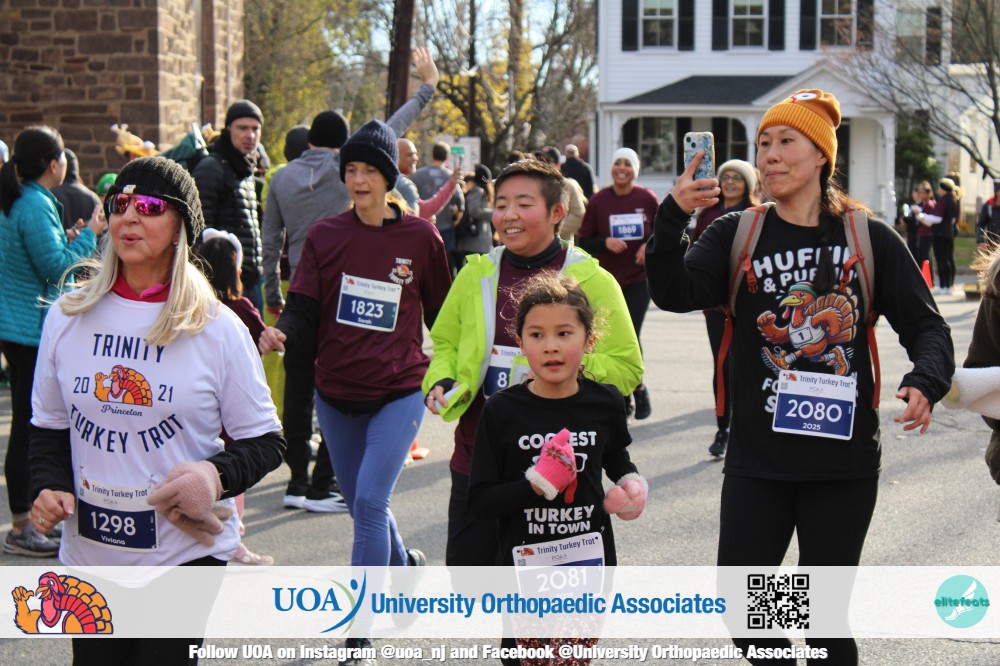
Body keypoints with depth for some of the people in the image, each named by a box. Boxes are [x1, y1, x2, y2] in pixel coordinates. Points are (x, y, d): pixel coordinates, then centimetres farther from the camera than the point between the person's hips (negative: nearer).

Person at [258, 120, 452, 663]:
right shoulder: (325, 236, 1)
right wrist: (279, 333, -25)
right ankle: (403, 564, 45)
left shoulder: (420, 237, -2)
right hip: (336, 394, 3)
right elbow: (305, 311, -4)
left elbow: (442, 315, 8)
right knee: (362, 505, 14)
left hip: (399, 392, -3)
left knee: (370, 501, -15)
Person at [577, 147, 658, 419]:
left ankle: (637, 390, 7)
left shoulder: (647, 198, -1)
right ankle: (625, 395, 16)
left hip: (639, 278, -1)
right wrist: (605, 242, -15)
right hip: (608, 280, 1)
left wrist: (650, 245, -9)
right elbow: (583, 241, 4)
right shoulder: (599, 201, 0)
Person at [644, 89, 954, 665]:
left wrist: (926, 382, -19)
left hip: (844, 461, -1)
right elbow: (674, 293, -13)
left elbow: (926, 325, 1)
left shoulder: (870, 239, -1)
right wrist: (672, 217, -29)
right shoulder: (737, 236, 2)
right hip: (758, 459, 1)